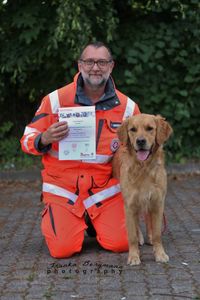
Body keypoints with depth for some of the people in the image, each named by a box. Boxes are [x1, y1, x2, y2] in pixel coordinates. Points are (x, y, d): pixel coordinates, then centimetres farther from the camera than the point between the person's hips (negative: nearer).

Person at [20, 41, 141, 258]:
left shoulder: (127, 106, -1)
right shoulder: (55, 100, -8)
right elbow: (28, 140, -4)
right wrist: (44, 139, -25)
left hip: (105, 189, 2)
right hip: (63, 189, -2)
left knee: (120, 244, -11)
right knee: (63, 249, -12)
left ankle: (94, 221, 23)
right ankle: (51, 217, 23)